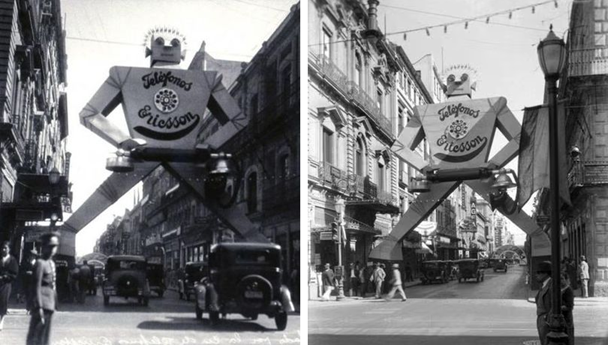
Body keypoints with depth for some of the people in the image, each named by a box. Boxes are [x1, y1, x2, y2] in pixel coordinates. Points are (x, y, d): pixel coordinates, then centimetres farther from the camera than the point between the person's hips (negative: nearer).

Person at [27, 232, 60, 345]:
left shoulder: (51, 263, 14)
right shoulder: (40, 263, -13)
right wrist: (39, 307, -22)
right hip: (43, 305, -9)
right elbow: (37, 287, -18)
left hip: (50, 305, 9)